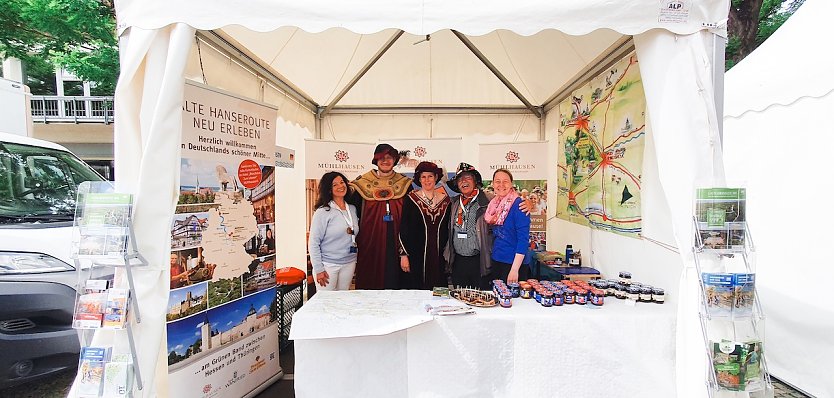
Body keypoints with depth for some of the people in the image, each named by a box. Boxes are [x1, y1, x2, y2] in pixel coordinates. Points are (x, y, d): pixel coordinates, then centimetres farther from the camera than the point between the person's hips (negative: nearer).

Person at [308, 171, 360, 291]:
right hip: (328, 265, -5)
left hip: (349, 264, 5)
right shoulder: (322, 212, -9)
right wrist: (319, 269, -12)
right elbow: (313, 243, -10)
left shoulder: (353, 209, 8)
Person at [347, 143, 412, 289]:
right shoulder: (363, 183, 3)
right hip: (370, 240, -1)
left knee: (393, 280, 4)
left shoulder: (405, 183, 6)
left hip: (395, 241, 1)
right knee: (370, 281, 4)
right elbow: (354, 212, 3)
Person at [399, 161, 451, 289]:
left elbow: (446, 230, 13)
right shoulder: (411, 199, -2)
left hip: (438, 256, 3)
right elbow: (403, 229, -3)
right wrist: (403, 255, -8)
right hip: (416, 255, -3)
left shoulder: (445, 200, 7)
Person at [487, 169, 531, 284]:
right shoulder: (494, 203, 6)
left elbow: (523, 238, -19)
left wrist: (514, 269, -22)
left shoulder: (518, 204, -14)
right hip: (495, 261, 7)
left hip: (513, 263, -7)